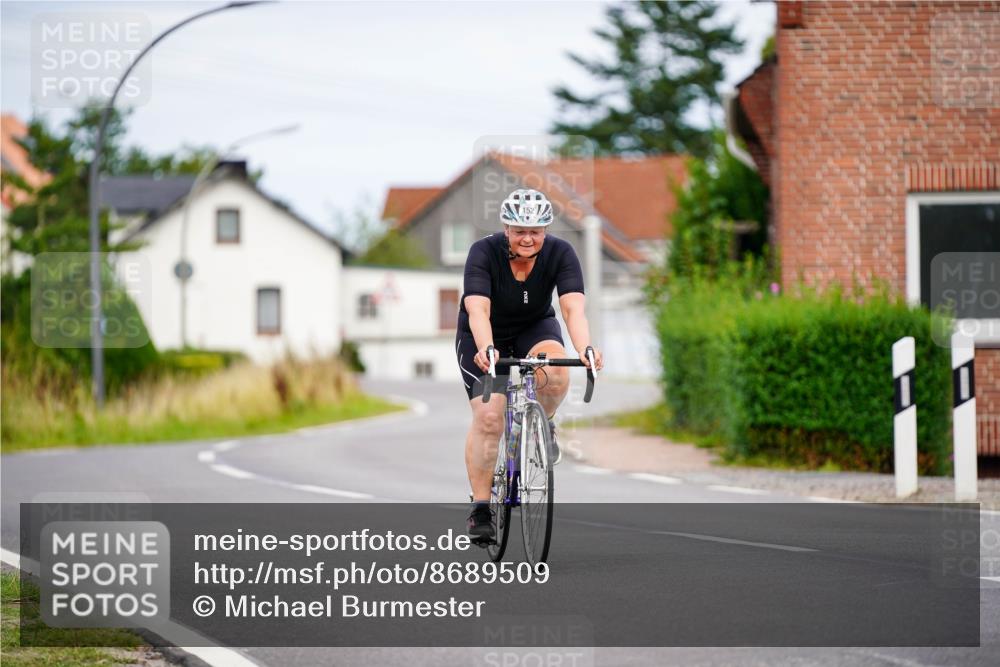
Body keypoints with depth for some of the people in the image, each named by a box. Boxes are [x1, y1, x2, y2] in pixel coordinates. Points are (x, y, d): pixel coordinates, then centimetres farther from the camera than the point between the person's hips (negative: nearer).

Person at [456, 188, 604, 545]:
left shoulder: (560, 253, -22)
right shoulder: (484, 253, -27)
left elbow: (573, 307, -33)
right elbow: (477, 309, -39)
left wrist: (584, 348, -52)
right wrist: (486, 350, -58)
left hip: (535, 328, 1)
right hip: (485, 337, -1)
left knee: (556, 371, -32)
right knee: (488, 417, -16)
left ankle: (541, 426, -1)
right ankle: (480, 508, -4)